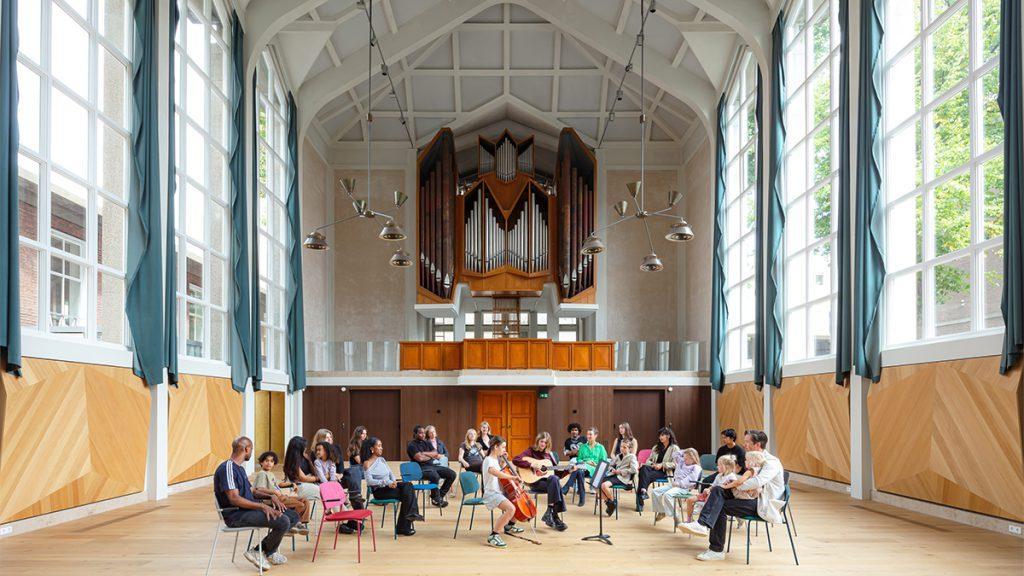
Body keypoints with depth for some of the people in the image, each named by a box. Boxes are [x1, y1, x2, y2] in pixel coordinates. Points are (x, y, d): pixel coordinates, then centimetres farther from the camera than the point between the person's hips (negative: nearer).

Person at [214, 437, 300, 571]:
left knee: (293, 516, 1)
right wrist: (262, 506, -26)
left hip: (249, 509, 10)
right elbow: (234, 499, -23)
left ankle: (269, 550, 7)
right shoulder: (227, 468, -15)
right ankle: (258, 552, -6)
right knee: (283, 521, -25)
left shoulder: (240, 468, 18)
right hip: (236, 515, -10)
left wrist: (271, 496, 6)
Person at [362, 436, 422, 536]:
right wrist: (387, 482, -24)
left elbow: (391, 473, 15)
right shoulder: (367, 464, -7)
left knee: (408, 485, -22)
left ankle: (411, 513, -25)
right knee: (406, 494, -24)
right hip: (379, 491, -6)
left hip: (389, 486, 6)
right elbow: (369, 481, -19)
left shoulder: (381, 459, 16)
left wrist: (393, 481, -9)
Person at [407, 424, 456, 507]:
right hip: (421, 468, -8)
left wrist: (424, 453, -8)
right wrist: (431, 456, 0)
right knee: (435, 476, -38)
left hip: (433, 465, 8)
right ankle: (435, 499, -13)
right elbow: (420, 458, -17)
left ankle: (440, 495, 3)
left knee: (452, 474, -8)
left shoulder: (427, 442, 18)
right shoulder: (412, 445, -5)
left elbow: (435, 453, 8)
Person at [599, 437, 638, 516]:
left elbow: (633, 470, -13)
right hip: (614, 474, 8)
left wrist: (620, 471, -14)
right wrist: (612, 469, 2)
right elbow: (611, 465, 27)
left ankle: (612, 502, -7)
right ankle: (607, 501, -1)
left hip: (622, 478, -8)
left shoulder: (632, 456, 1)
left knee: (604, 485, -31)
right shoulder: (618, 456, 24)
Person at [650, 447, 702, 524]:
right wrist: (685, 452, 20)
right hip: (674, 485, 9)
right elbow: (675, 455, 30)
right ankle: (661, 511, 2)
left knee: (667, 495, -35)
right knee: (655, 491, -5)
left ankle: (674, 516, -24)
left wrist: (679, 484, -20)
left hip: (683, 488, -9)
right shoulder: (682, 463, 20)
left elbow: (691, 480, -19)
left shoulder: (696, 468, -7)